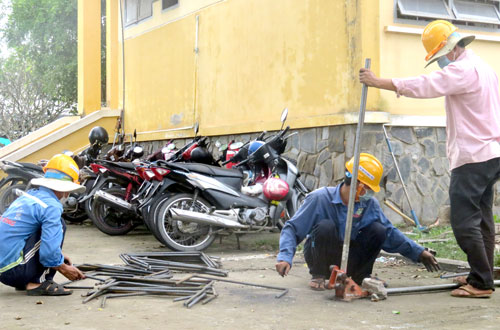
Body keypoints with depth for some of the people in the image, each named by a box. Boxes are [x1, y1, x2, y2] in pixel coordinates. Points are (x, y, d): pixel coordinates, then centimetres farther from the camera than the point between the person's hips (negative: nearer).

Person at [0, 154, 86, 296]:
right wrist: (65, 269, -1)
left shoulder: (28, 195, 12)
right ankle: (37, 283, -6)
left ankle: (24, 283, 14)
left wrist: (58, 255, 28)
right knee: (58, 226, -4)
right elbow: (49, 253, -20)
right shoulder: (51, 206, -14)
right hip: (15, 271, -9)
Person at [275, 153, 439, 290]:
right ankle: (318, 275, -12)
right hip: (320, 257, -3)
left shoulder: (370, 204, -6)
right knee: (326, 226, -33)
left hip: (349, 261, 4)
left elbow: (390, 233, 6)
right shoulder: (320, 198, -20)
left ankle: (361, 275, 1)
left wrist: (418, 252, 1)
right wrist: (285, 257, -35)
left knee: (378, 230, -18)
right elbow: (292, 229, -20)